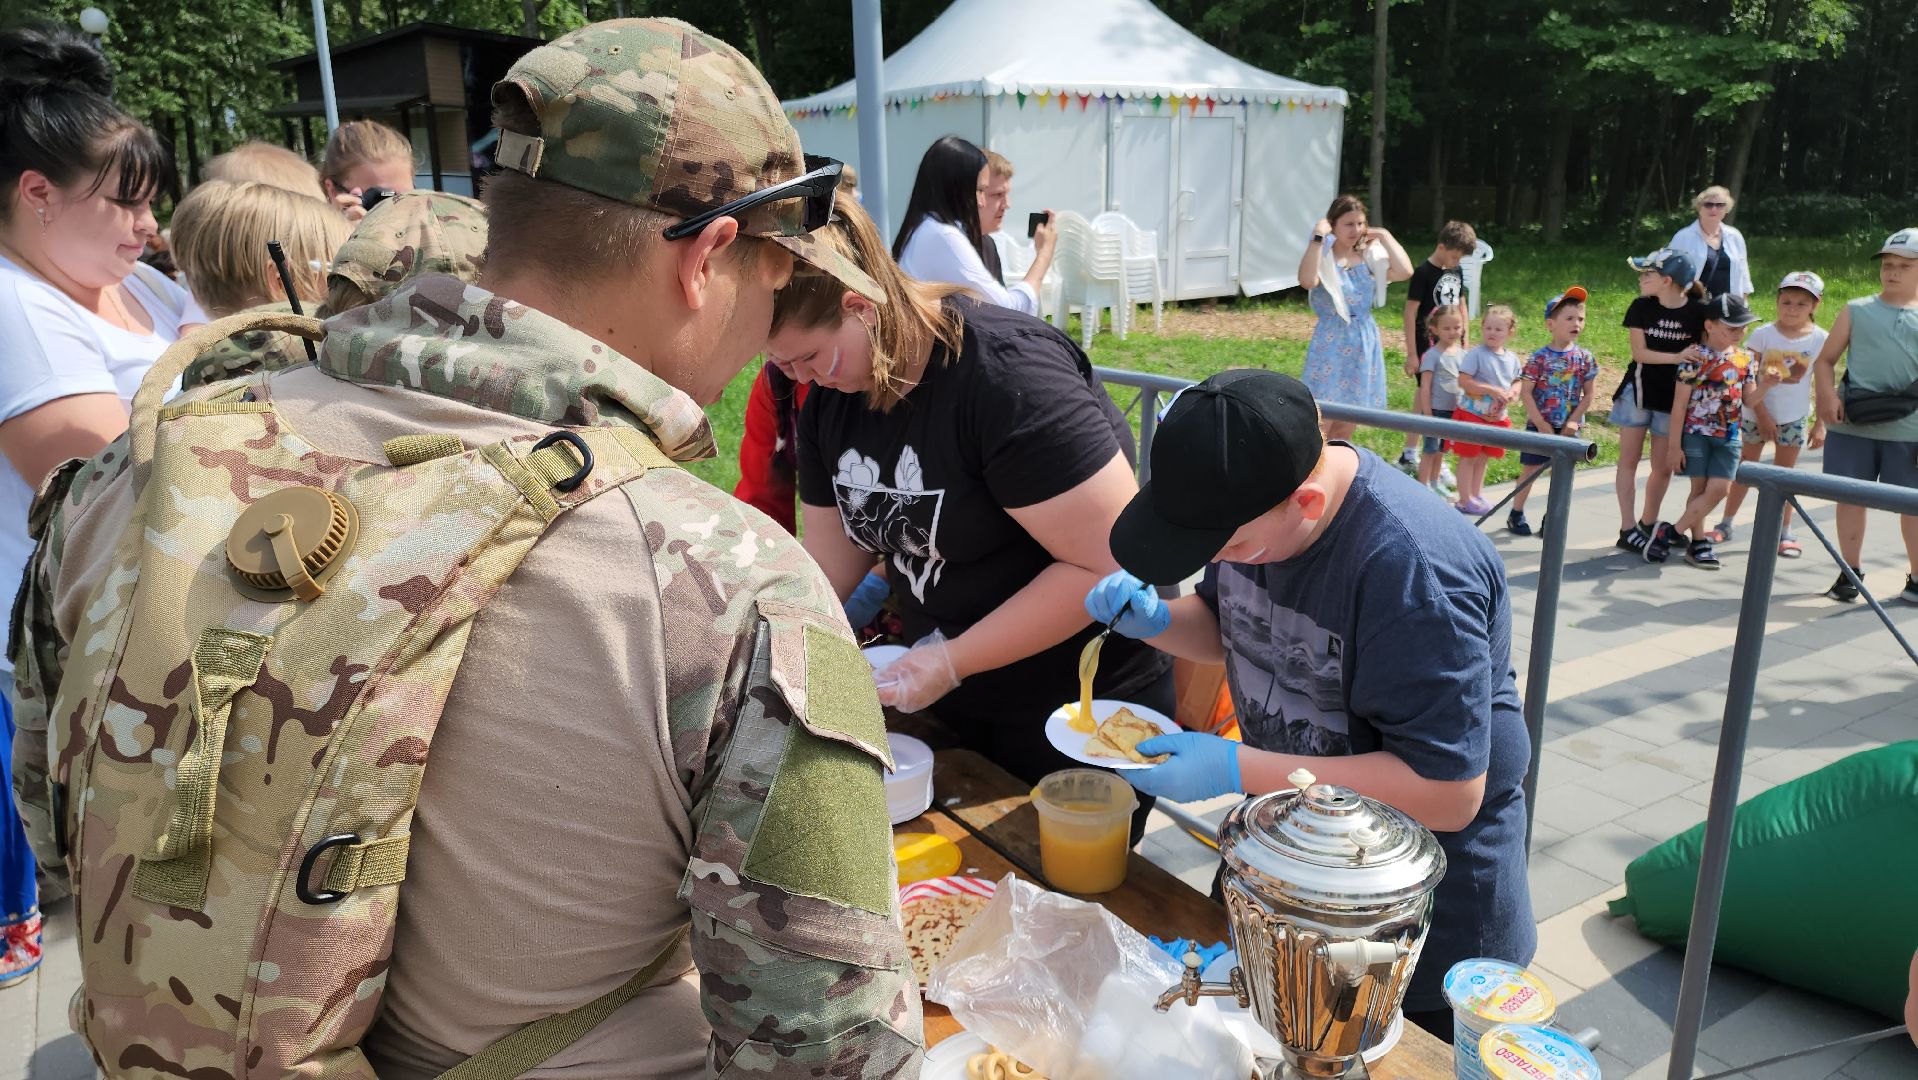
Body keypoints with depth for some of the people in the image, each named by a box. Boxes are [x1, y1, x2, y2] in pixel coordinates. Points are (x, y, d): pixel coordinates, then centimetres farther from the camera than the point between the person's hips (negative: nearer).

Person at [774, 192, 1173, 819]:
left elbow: (1112, 561, -29)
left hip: (1083, 706, -7)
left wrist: (951, 660, -27)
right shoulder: (831, 396, -2)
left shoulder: (1007, 374, -27)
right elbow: (831, 558, 3)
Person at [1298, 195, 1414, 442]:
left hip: (1365, 344, 6)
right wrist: (1318, 238, -26)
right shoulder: (1323, 257, -8)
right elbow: (1307, 281, -31)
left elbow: (1404, 271, -9)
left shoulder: (1369, 256, 7)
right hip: (1331, 344, -5)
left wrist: (1385, 237, -1)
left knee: (1345, 429, 14)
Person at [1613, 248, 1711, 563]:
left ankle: (1648, 524, 26)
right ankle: (1628, 529, 7)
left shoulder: (1699, 312, -9)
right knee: (1629, 460, 2)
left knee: (1663, 466, 8)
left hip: (1675, 396, 0)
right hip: (1640, 391, 0)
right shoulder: (1641, 307, -7)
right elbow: (1640, 352, -11)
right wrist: (1678, 357, -24)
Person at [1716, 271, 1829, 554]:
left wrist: (1820, 423, -3)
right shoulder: (1763, 334, -9)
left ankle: (1784, 533, 18)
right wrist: (1762, 415, -14)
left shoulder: (1820, 340, -5)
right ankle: (1726, 525, 19)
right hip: (1756, 413, 0)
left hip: (1794, 418, 1)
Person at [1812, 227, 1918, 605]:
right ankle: (1850, 573, 21)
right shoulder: (1857, 310, 8)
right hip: (1853, 426, 0)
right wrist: (1828, 395, -10)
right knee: (1850, 498, 7)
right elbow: (1825, 360, 8)